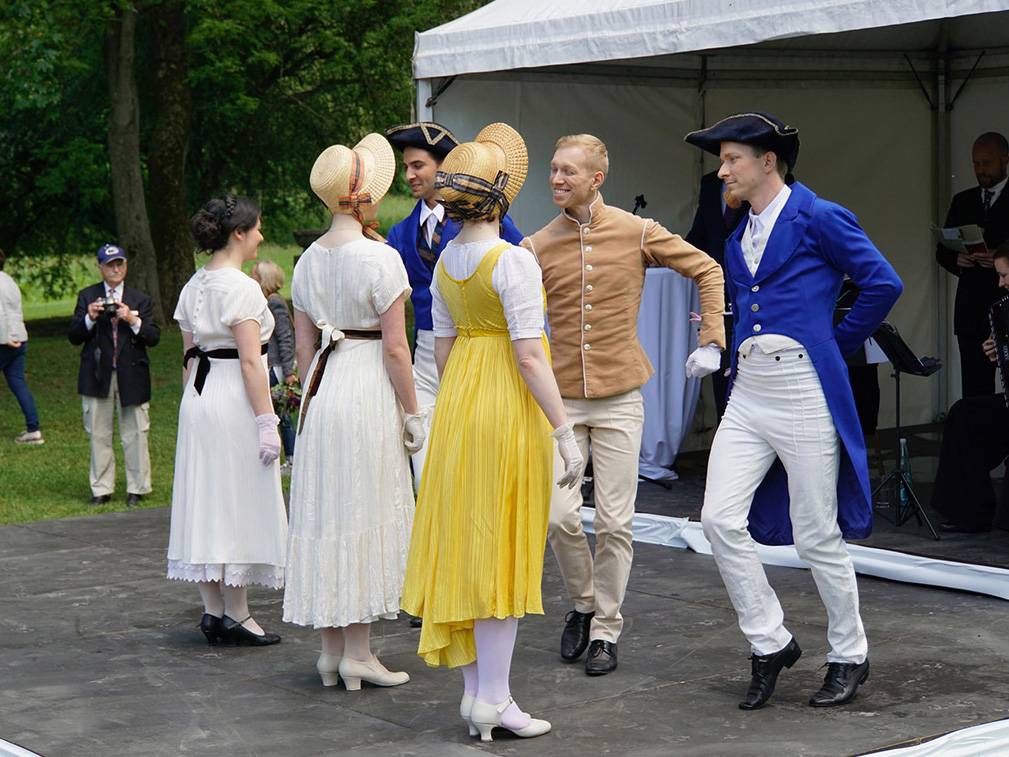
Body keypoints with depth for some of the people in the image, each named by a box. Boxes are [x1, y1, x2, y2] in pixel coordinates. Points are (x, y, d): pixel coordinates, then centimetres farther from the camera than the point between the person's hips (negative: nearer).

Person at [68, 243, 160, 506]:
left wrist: (133, 321, -19)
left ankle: (137, 488, 12)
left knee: (135, 435, 3)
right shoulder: (87, 297, 6)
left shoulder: (140, 300, 4)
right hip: (97, 376, 1)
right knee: (99, 435, 5)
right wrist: (89, 318, -16)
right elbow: (73, 337, 2)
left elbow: (154, 337, -3)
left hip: (132, 376, -1)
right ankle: (101, 489, 14)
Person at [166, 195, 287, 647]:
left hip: (197, 398, 8)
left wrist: (193, 404, 20)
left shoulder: (192, 287, 11)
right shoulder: (241, 287, -13)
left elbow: (188, 356, 14)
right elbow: (250, 361, -17)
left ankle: (212, 610, 13)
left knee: (206, 502, 9)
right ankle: (236, 614, 0)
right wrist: (266, 421, -17)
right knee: (238, 503, -3)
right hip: (234, 401, -8)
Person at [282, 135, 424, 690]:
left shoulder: (308, 259, 8)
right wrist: (412, 413, -6)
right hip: (370, 389, -7)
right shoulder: (379, 257, -12)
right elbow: (395, 346, -13)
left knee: (324, 514, 10)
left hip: (321, 392, 7)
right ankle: (358, 652, 1)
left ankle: (331, 649, 16)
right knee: (367, 514, -1)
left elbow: (303, 343, 12)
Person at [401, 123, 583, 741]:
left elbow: (443, 346, 13)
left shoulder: (447, 261, 7)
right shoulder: (513, 260, -16)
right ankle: (493, 698, 2)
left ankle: (476, 688, 18)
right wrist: (565, 431, -15)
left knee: (466, 545, 11)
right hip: (508, 408, -8)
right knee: (503, 549, -2)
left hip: (459, 399, 8)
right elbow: (528, 354, -19)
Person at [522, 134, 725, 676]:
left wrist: (711, 341, -2)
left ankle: (606, 630, 15)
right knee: (560, 516, -6)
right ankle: (583, 604, 20)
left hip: (619, 398, -1)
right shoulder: (538, 248, 2)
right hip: (561, 399, 1)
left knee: (615, 523, 1)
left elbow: (707, 271, 5)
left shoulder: (636, 233, -2)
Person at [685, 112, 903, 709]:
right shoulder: (738, 237, 16)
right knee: (720, 519, -5)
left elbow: (883, 284, -10)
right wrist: (736, 348, 13)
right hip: (748, 392, 7)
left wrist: (837, 345, -2)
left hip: (805, 391, -7)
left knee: (817, 536, 1)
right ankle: (770, 642, 10)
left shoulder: (819, 218, -6)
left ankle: (850, 655, 19)